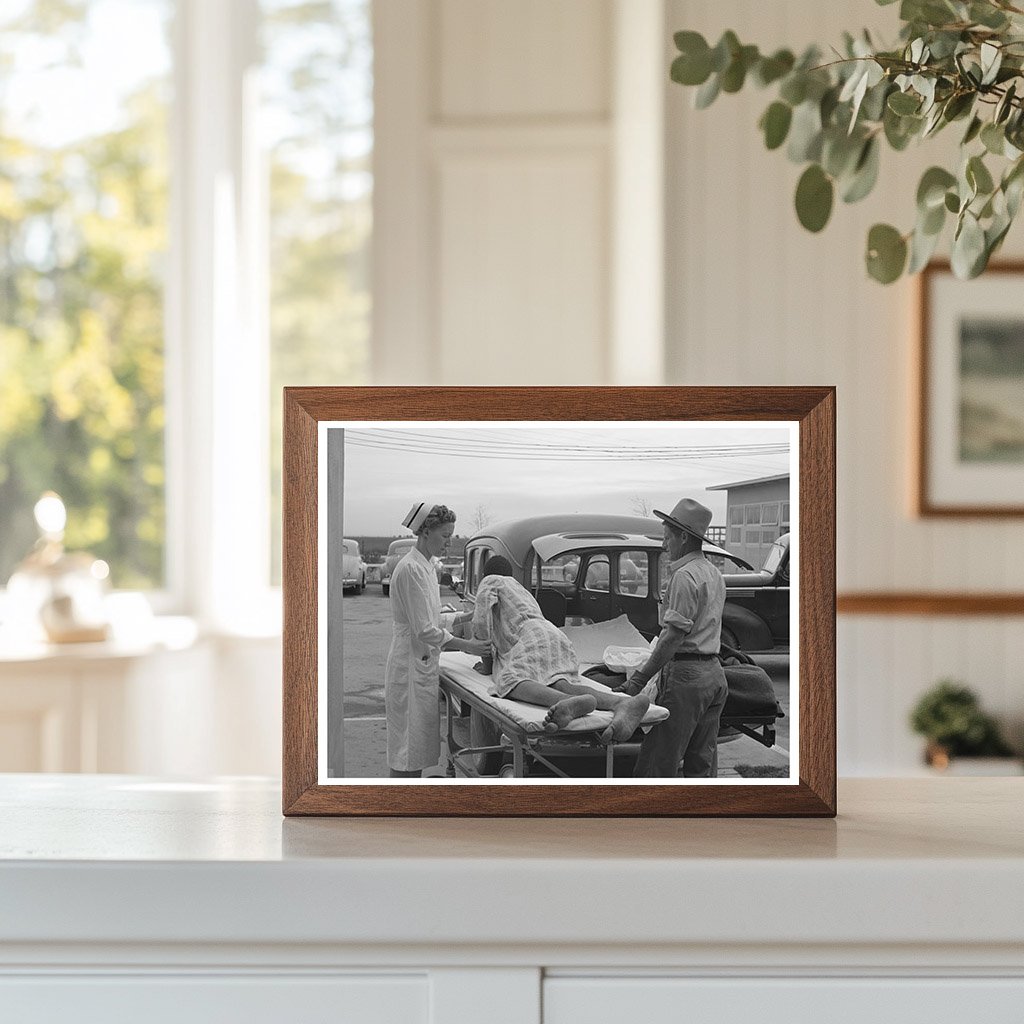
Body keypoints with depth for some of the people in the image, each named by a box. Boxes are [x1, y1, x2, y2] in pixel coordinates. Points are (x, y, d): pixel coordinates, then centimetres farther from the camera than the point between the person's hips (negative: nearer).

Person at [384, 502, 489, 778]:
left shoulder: (425, 566, 14)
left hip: (424, 662, 10)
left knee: (419, 741, 12)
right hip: (410, 664, -10)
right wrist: (466, 646, -18)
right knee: (408, 743, -6)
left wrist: (466, 617, 9)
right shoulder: (410, 569, -18)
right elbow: (424, 630, -20)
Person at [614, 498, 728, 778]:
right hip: (714, 673, 10)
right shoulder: (715, 575, 17)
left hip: (686, 676, -10)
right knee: (702, 765, 12)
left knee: (656, 765, -8)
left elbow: (674, 636, -19)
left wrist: (640, 678, -20)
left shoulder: (684, 576, -13)